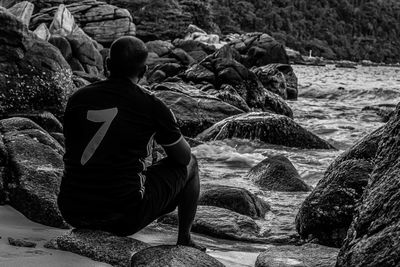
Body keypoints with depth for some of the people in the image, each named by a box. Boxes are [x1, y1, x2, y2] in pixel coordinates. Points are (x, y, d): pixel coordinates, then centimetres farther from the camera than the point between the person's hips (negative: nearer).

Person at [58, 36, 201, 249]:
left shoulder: (77, 99, 5)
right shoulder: (152, 106, -7)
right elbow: (183, 157, 6)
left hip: (72, 213, 5)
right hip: (125, 218, -5)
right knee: (190, 165, 20)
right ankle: (184, 242, 30)